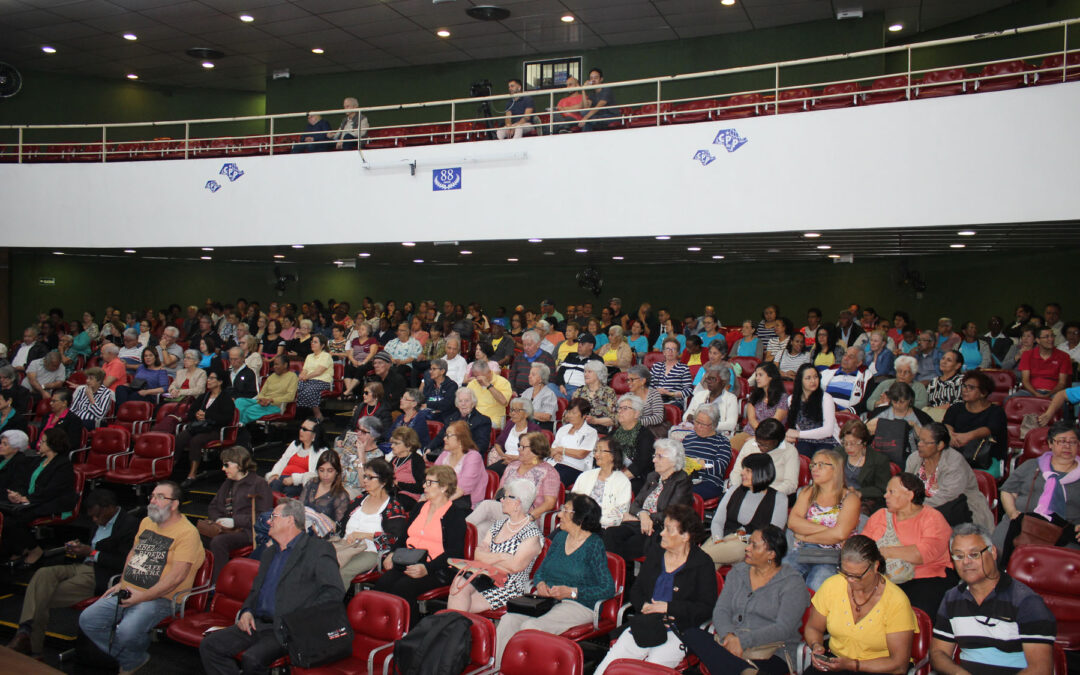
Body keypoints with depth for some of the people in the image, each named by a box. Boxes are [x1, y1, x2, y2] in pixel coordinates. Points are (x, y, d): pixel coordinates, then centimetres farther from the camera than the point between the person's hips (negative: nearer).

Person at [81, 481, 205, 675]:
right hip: (127, 592, 8)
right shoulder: (146, 522, 13)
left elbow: (177, 576, -20)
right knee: (87, 619, -6)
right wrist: (122, 583, 11)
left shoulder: (187, 532, -14)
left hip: (159, 598, -8)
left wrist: (142, 597, -19)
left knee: (127, 631, -30)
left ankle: (137, 656, 6)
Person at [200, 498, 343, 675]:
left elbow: (335, 591, -13)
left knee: (252, 659, -30)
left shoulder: (319, 549, -4)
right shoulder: (270, 553, 23)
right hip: (257, 623, 8)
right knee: (209, 646, -6)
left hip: (287, 629, -8)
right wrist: (246, 611, 6)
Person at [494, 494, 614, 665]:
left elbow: (608, 589, -10)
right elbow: (541, 570, 22)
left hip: (578, 605, -6)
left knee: (529, 626, -31)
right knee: (508, 620, -21)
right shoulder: (560, 537, 14)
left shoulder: (594, 545, -5)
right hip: (547, 599, 6)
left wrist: (572, 592, -18)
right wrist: (540, 583, -3)